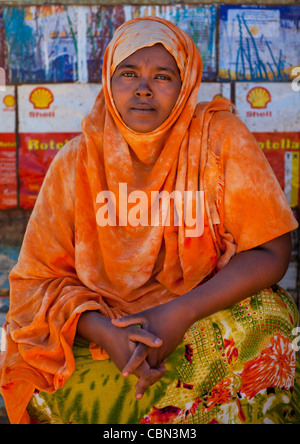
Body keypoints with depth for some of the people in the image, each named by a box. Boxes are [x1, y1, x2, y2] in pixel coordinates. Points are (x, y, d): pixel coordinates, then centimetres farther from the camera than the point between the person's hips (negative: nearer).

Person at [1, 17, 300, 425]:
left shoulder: (219, 137, -10)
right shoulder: (77, 161, -6)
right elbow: (38, 279, -6)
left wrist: (182, 312, -24)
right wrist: (106, 333, -25)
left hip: (209, 310, 0)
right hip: (104, 324, 1)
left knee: (266, 328, -29)